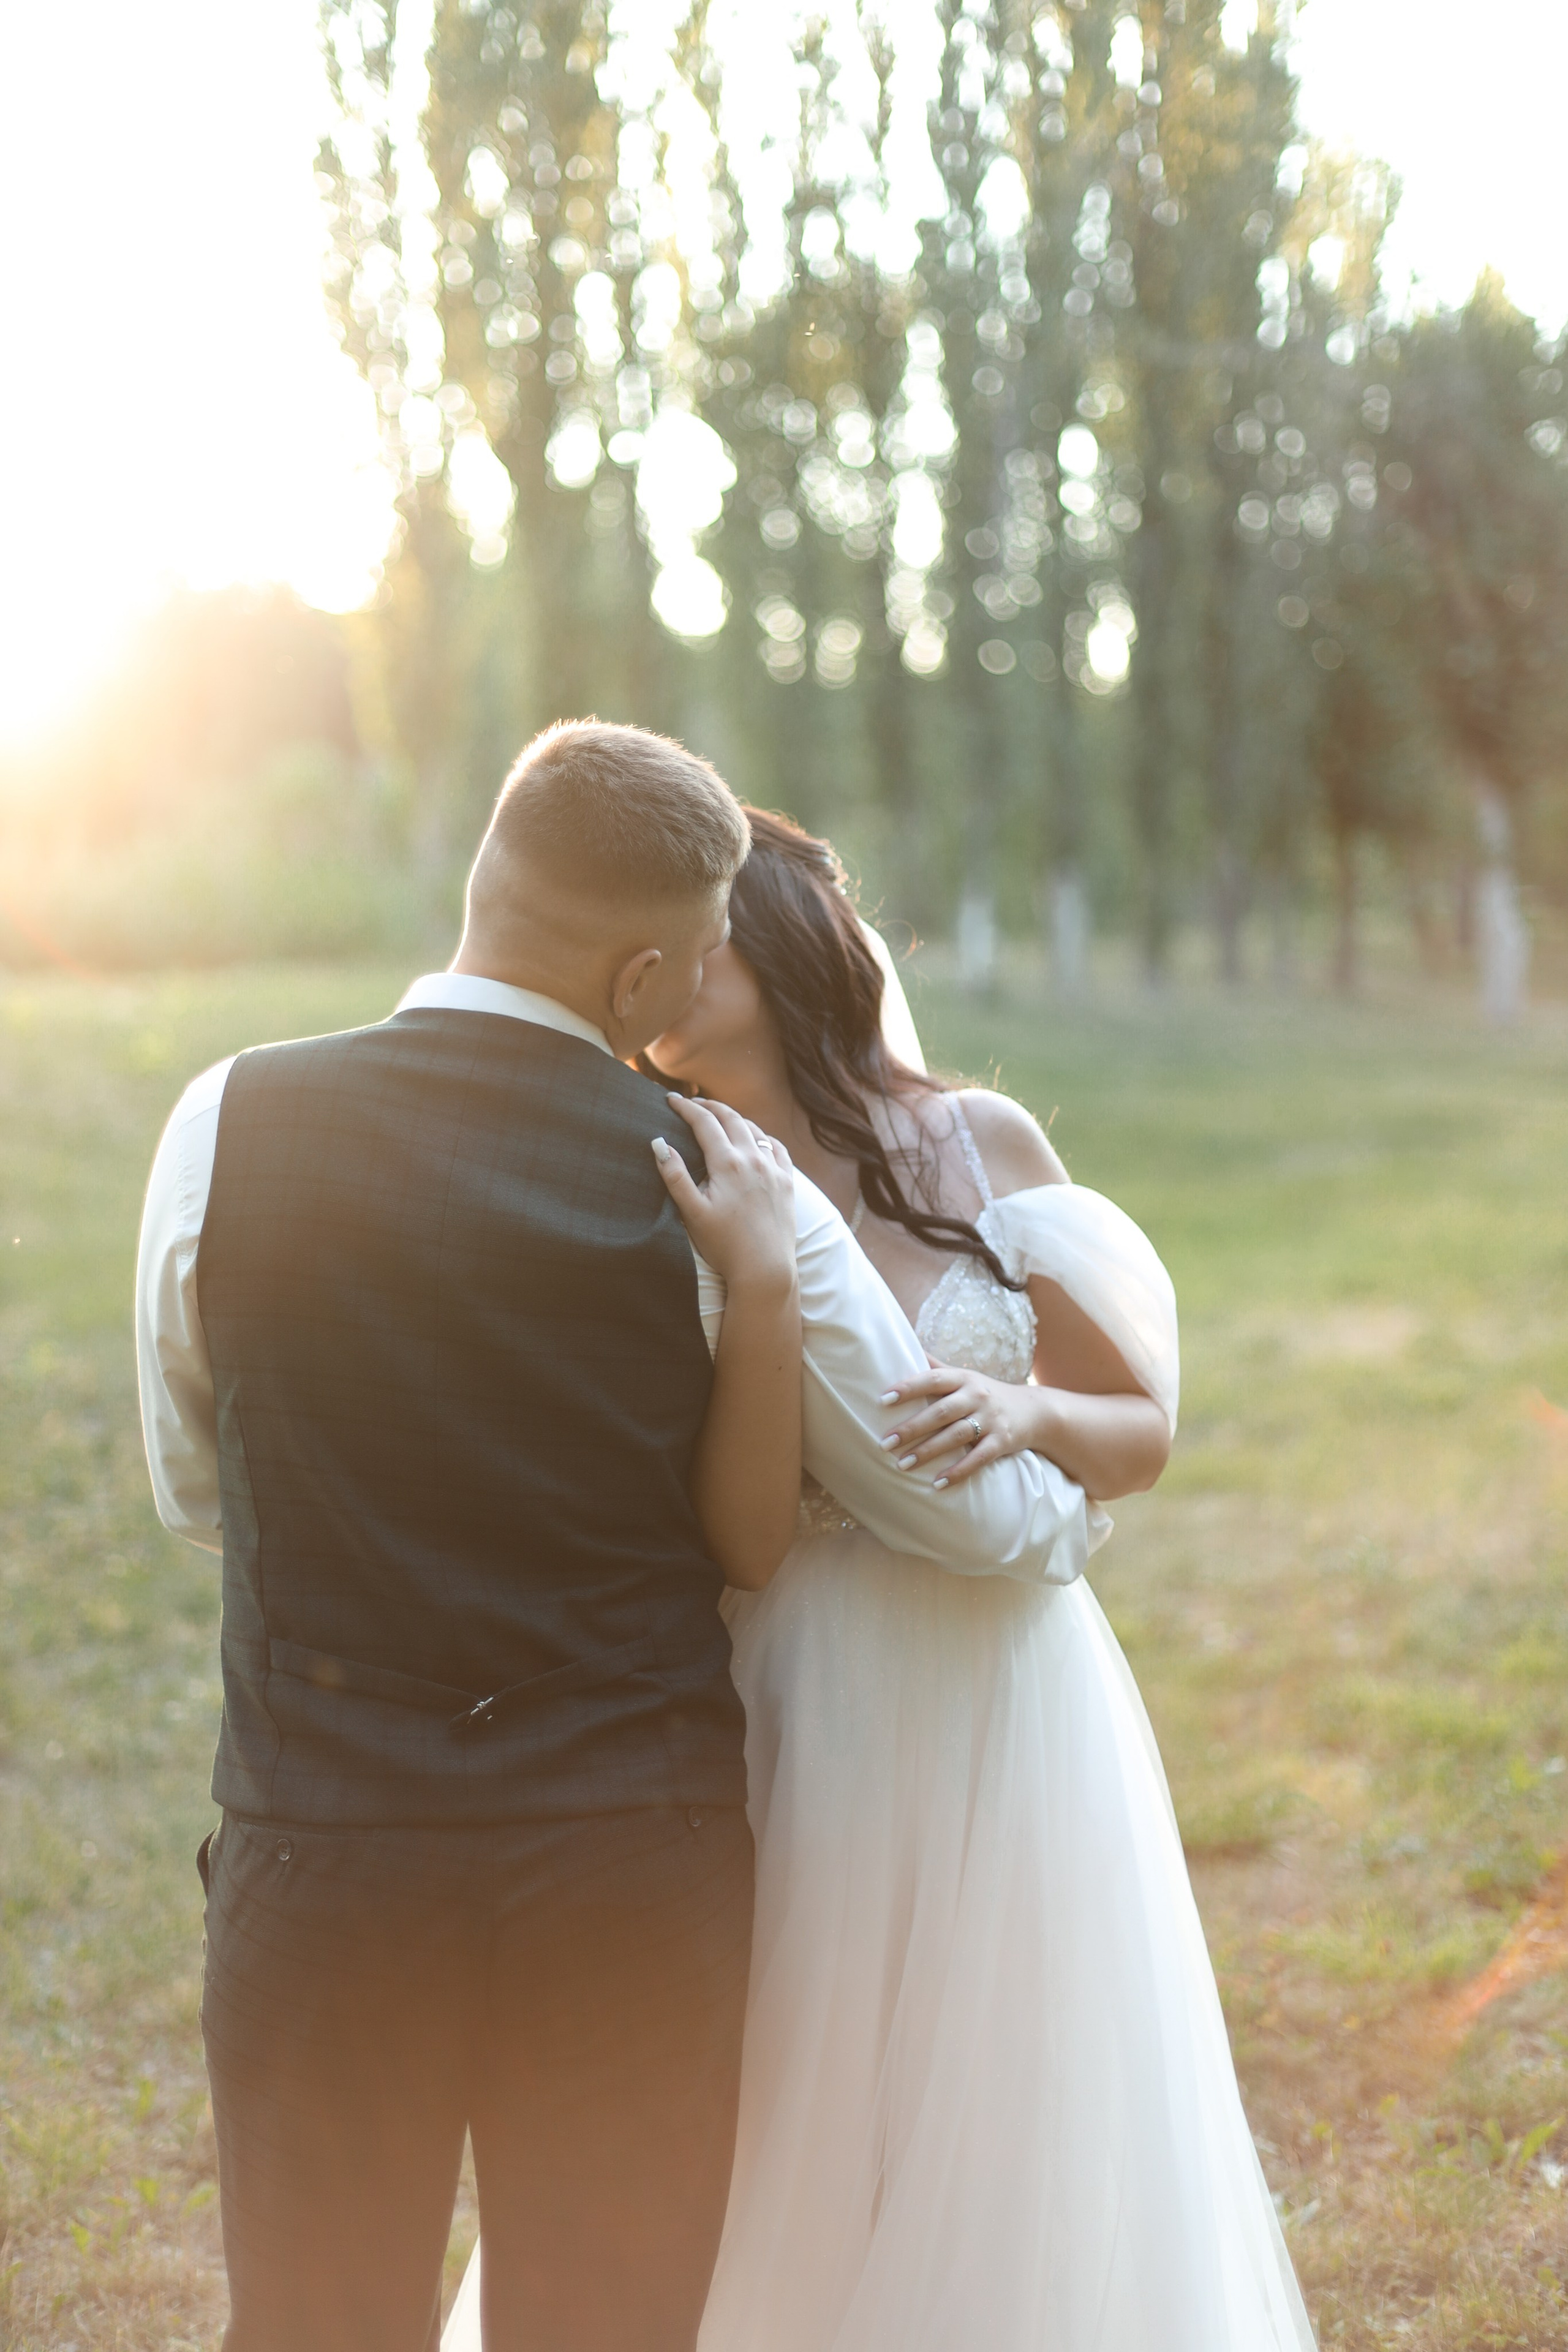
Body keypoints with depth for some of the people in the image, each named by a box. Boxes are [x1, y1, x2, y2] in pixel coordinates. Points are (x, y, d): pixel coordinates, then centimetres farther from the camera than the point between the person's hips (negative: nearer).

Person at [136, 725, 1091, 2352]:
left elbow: (194, 1493, 9)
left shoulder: (230, 1126, -5)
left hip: (320, 1848, 0)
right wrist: (1075, 1511, 24)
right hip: (636, 1862, 0)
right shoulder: (722, 1189, -7)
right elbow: (974, 1517, 1)